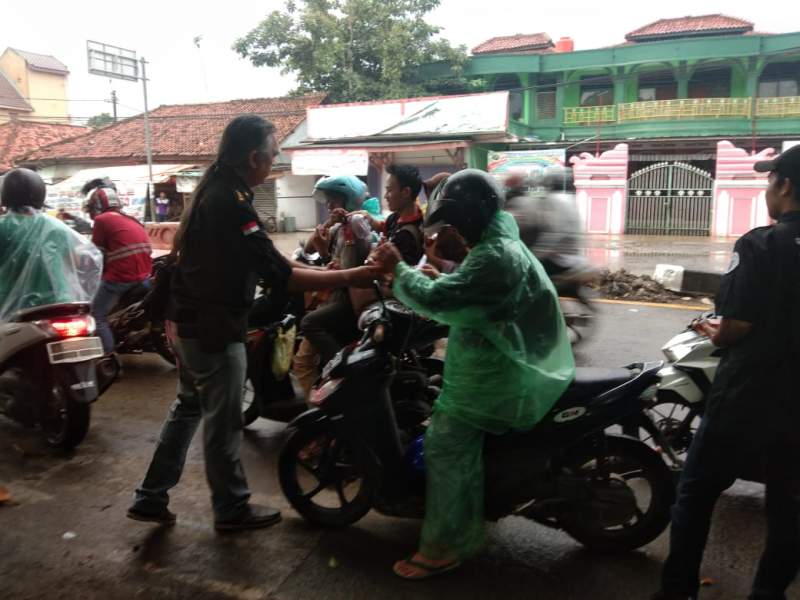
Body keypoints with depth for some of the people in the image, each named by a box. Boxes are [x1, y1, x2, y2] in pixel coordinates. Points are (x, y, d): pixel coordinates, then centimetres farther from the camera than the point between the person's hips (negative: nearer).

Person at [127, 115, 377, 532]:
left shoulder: (214, 191, 8)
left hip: (188, 324, 10)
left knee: (188, 409, 22)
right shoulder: (231, 203, -24)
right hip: (214, 331, -10)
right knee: (223, 424, 6)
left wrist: (318, 269, 9)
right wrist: (349, 277, -24)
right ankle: (231, 509, 24)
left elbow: (257, 260, 13)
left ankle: (150, 498, 30)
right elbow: (277, 275, -28)